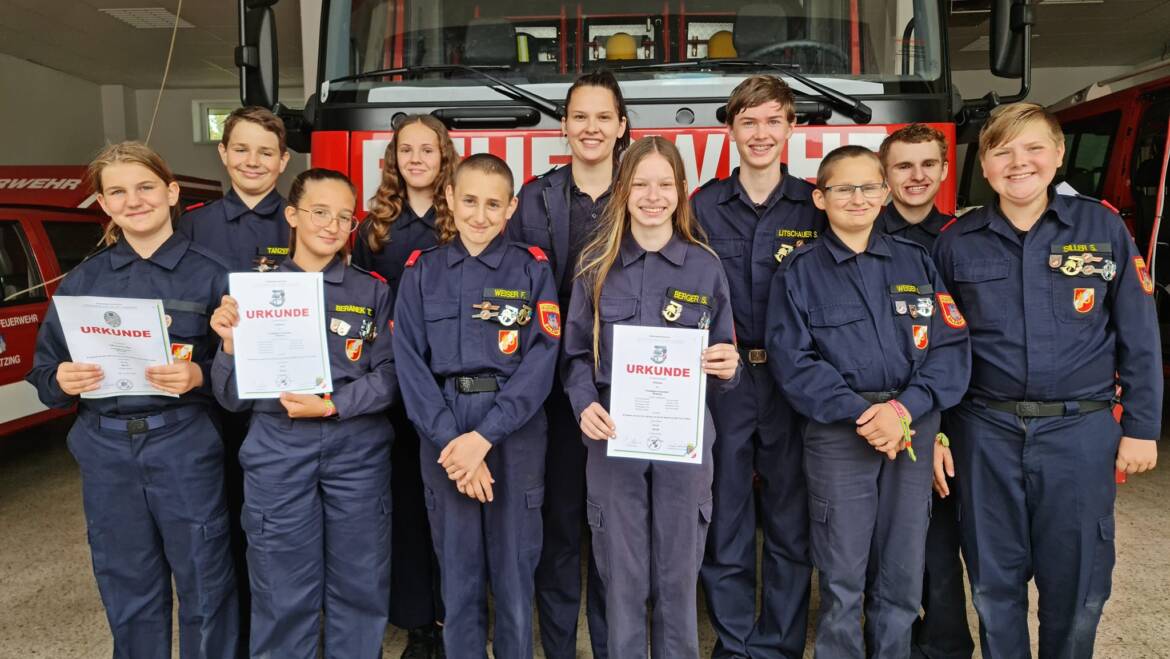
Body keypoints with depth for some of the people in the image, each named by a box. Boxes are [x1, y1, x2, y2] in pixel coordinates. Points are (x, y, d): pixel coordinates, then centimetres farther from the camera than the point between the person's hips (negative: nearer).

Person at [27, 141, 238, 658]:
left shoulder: (209, 273, -2)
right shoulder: (84, 280, 8)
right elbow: (43, 371, 11)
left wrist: (200, 377, -23)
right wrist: (62, 381, -10)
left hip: (185, 448, -3)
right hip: (106, 451, 3)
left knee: (204, 583, 5)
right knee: (127, 591, 14)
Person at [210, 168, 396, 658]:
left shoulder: (372, 291, 4)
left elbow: (387, 376, -3)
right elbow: (232, 398, 2)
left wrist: (331, 405, -16)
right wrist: (231, 344, -15)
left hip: (357, 448, 0)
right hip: (277, 451, 0)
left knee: (358, 582, 12)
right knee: (283, 592, 9)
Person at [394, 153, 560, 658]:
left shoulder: (532, 269, 1)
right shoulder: (421, 271, 5)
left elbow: (540, 360, -8)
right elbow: (410, 362, -2)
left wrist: (484, 435, -16)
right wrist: (449, 439, -14)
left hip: (514, 432, -1)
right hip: (444, 433, 1)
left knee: (514, 572, 9)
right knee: (458, 573, 11)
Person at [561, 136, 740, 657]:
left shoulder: (705, 266, 3)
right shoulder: (596, 264, 3)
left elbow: (721, 355, 8)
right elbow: (576, 353, 4)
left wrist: (727, 367, -15)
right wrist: (585, 405, -14)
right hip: (614, 436, 0)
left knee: (678, 575, 11)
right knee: (622, 577, 10)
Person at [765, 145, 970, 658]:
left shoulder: (916, 261, 9)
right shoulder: (799, 272, 2)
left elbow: (951, 346, 1)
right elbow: (793, 362, -6)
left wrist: (904, 409, -14)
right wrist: (860, 415, -15)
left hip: (913, 430, 3)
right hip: (837, 431, -2)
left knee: (903, 573, 11)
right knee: (842, 577, 5)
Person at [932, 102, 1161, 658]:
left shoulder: (1103, 228, 0)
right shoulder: (956, 243, 2)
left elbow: (1139, 337, 2)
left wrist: (1141, 427, 1)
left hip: (1081, 431, 0)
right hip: (986, 433, 1)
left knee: (1077, 582, 11)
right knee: (993, 580, 12)